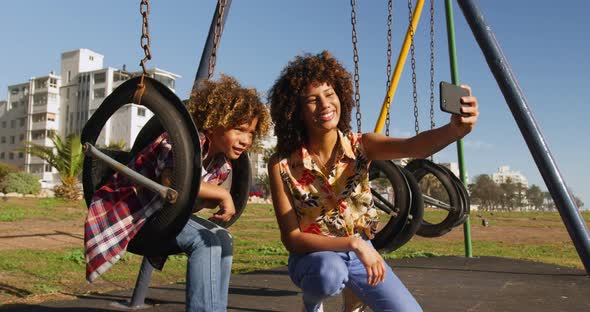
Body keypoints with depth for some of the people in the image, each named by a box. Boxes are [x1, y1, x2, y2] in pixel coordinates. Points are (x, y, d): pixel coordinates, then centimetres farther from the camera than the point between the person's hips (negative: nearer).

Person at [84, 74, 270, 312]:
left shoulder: (222, 165, 1)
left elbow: (192, 201, 5)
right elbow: (173, 180, -43)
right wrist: (222, 194, -33)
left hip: (162, 212, 9)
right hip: (127, 209, -9)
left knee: (221, 238, -5)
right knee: (205, 241, -25)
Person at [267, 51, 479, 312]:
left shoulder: (361, 146, -13)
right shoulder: (281, 164, -19)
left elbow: (415, 146, -32)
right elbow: (291, 238, -20)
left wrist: (457, 129, -52)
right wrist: (353, 243, -31)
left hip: (361, 252, 3)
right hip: (314, 255, -3)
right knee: (330, 272, -37)